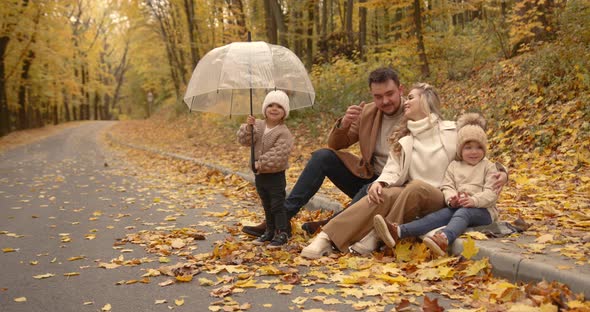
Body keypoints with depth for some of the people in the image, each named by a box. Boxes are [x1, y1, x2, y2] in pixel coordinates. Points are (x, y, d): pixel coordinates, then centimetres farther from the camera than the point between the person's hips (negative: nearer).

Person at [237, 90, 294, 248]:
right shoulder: (258, 125, 3)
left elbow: (278, 155, -25)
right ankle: (270, 231, 29)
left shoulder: (284, 133, -16)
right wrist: (248, 127, -22)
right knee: (266, 206, 18)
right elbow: (244, 140, -6)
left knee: (277, 206, -1)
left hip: (275, 175, -6)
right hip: (260, 175, 6)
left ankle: (282, 233, 8)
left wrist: (261, 163, -29)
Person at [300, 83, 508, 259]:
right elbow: (394, 171, 2)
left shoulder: (451, 132, 5)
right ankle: (328, 238, -43)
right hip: (409, 196, 3)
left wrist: (499, 172, -6)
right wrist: (380, 182, -20)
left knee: (416, 187, -38)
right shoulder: (403, 139, 16)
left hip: (441, 202, -3)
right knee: (385, 194, -32)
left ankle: (374, 238, -36)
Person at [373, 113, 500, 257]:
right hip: (457, 206, 3)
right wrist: (451, 199, -17)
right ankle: (398, 232, -48)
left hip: (483, 210, -3)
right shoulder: (454, 166, 17)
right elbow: (447, 187, 7)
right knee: (441, 214, -25)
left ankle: (444, 239, -71)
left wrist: (473, 200, -24)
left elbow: (491, 192, -5)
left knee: (463, 213, -36)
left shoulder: (489, 167, 6)